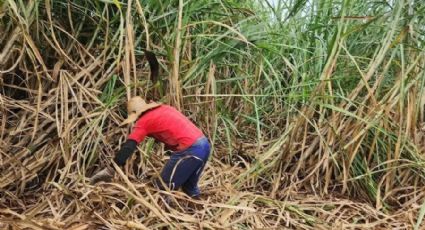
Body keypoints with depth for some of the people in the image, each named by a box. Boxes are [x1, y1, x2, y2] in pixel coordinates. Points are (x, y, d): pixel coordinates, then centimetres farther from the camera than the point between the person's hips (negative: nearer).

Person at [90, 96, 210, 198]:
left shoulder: (144, 120, 0)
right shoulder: (165, 108, 22)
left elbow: (129, 146, -8)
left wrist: (110, 170, -10)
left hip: (190, 150, -8)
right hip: (204, 144, 8)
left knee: (164, 187, 3)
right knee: (189, 186, 23)